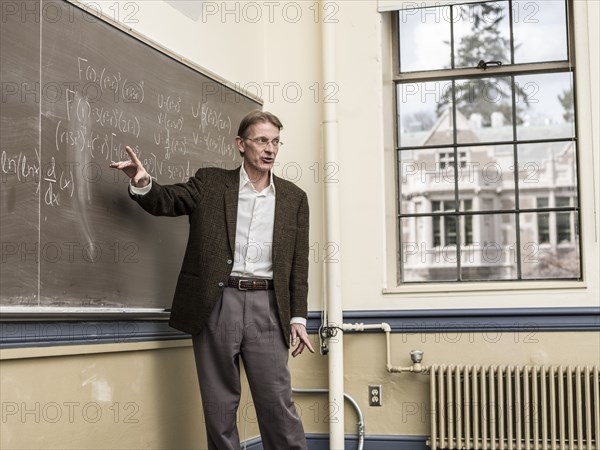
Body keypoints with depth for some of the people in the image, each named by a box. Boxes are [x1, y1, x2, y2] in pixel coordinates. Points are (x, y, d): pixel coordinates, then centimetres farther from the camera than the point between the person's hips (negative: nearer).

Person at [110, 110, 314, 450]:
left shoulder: (294, 197, 10)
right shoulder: (211, 183, 8)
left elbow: (299, 264, 9)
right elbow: (165, 201, 5)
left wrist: (298, 318, 3)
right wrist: (143, 182, -18)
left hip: (266, 305, 0)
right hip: (216, 303, 0)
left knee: (278, 403, -1)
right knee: (219, 405, 5)